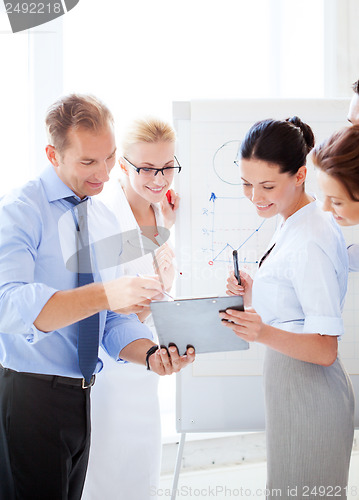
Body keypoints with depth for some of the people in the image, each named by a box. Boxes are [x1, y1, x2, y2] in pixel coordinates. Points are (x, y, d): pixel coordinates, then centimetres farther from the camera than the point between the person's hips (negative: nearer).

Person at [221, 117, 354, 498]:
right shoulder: (291, 226, 9)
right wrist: (252, 297, 1)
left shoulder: (311, 242, -20)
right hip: (288, 383, 10)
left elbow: (325, 349, -22)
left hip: (307, 391, -10)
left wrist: (265, 334, -36)